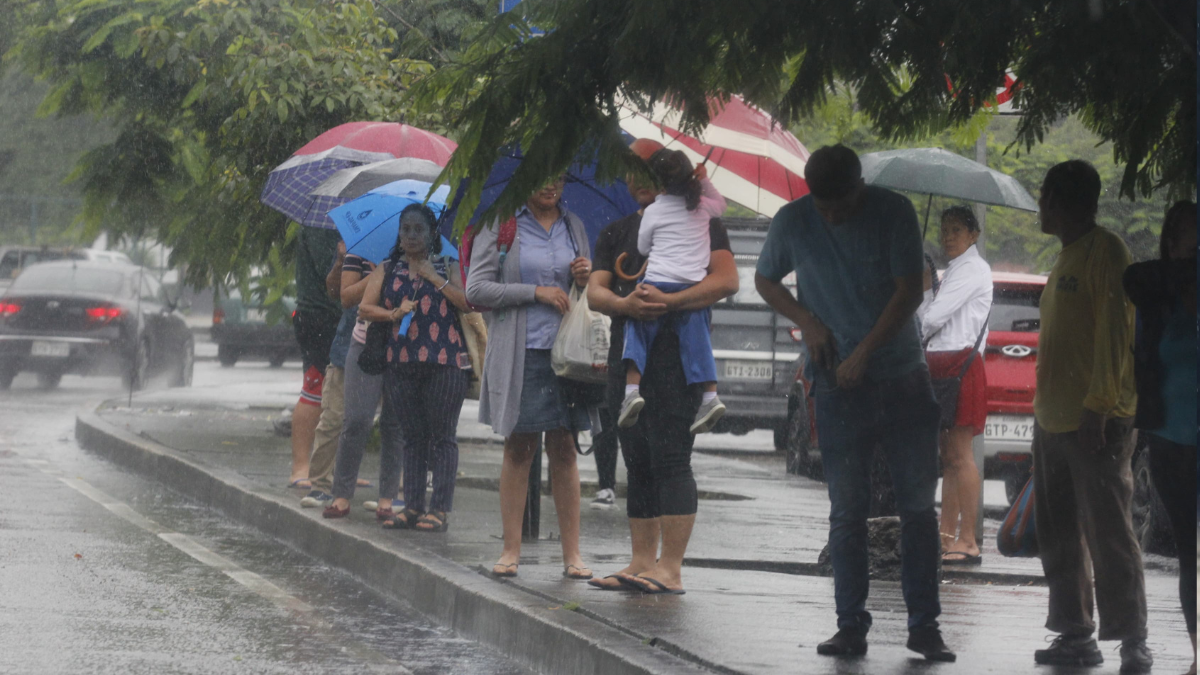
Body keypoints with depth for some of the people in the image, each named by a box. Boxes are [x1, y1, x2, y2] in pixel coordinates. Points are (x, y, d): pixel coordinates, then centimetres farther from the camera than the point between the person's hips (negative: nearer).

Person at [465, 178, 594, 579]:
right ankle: (511, 549, 8)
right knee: (518, 449, 2)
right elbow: (476, 290, -6)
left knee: (564, 450, 1)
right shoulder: (500, 227, 2)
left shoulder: (574, 228, 15)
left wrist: (585, 281, -1)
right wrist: (535, 292, -11)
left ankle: (572, 553, 3)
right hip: (518, 354, -3)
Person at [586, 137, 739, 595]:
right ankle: (642, 563, 11)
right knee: (638, 465, 7)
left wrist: (668, 302, -21)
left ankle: (671, 569, -14)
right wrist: (626, 304, -14)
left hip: (677, 355, -6)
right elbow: (595, 292, 10)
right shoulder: (617, 233, 20)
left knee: (670, 458, -12)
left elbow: (727, 281, -10)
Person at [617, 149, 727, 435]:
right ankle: (710, 395, -6)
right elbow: (721, 204, 31)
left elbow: (642, 248, 10)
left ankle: (632, 389, -10)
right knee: (697, 341, 6)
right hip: (695, 286, 3)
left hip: (657, 283, -3)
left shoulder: (652, 212, -1)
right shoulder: (702, 206, 7)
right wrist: (704, 181, 21)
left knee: (637, 333, 6)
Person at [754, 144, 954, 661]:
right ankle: (851, 626, 5)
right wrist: (806, 321, -5)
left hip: (903, 381, 0)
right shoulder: (792, 222, -3)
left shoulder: (894, 213, -7)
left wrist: (864, 353, -17)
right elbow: (765, 281, 12)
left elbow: (910, 292, -11)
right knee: (847, 511, 1)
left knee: (918, 504, 1)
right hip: (838, 387, 0)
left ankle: (924, 623, 6)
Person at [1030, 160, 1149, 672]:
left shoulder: (1105, 253, -10)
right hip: (1054, 419, 10)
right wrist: (1045, 407, 18)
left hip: (1094, 422, -10)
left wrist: (1098, 404, -22)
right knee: (1059, 534, 10)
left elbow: (1115, 333, -17)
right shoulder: (1067, 259, 19)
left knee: (1108, 533, -10)